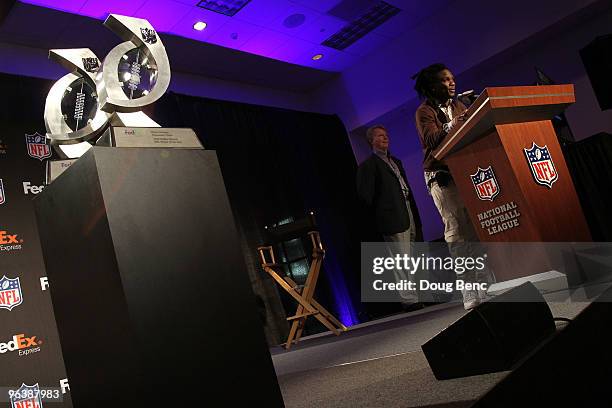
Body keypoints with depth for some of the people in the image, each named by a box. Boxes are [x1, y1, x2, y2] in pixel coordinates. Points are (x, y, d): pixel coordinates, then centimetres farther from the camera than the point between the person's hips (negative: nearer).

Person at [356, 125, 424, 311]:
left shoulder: (396, 161, 23)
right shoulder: (368, 165, -1)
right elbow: (366, 195, -6)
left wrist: (415, 215, 15)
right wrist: (380, 215, -5)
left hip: (410, 216, 8)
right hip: (393, 219, -8)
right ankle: (409, 300, -3)